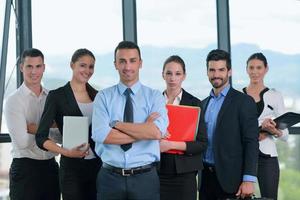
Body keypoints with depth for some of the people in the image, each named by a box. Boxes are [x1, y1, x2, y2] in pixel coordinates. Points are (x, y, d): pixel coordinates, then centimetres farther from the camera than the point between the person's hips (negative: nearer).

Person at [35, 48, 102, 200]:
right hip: (72, 168, -4)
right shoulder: (57, 96, -4)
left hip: (98, 165, 4)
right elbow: (41, 138, -8)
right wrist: (65, 152, -21)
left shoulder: (97, 95, 10)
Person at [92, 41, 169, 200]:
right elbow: (101, 135, -13)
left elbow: (157, 132, -16)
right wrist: (144, 130, -14)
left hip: (145, 177, 0)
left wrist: (116, 124, -14)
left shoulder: (154, 96, 1)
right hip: (110, 177, 0)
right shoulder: (103, 97, 2)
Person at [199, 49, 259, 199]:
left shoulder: (244, 102, -4)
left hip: (230, 179, -5)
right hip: (206, 176, 5)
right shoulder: (204, 104, 14)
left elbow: (251, 143, -10)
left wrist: (249, 180, -16)